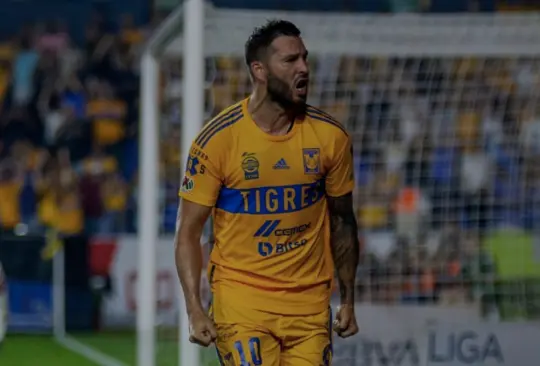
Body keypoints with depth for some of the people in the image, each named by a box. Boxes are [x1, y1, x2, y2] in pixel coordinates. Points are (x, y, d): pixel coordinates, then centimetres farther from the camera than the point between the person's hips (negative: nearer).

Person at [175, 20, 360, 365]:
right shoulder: (218, 139, -8)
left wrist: (348, 300, 12)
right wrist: (195, 309, -14)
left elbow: (341, 220, 12)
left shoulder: (330, 136, 1)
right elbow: (189, 232, -4)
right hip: (240, 295, -3)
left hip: (309, 301, 3)